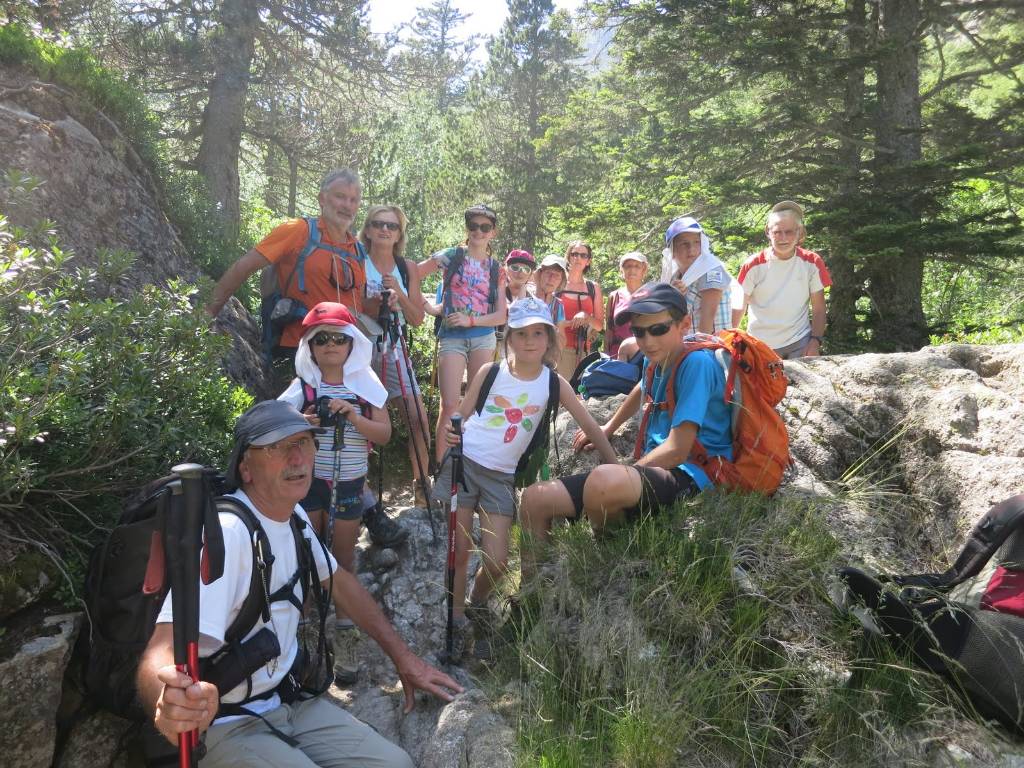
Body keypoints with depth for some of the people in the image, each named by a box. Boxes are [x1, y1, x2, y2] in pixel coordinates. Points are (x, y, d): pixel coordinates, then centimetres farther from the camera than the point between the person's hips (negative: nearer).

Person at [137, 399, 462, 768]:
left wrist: (402, 656, 11)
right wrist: (173, 700, -59)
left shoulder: (295, 516, 1)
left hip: (293, 701, 7)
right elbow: (162, 653, -35)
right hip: (225, 726, -7)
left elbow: (341, 583, 14)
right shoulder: (225, 533, -26)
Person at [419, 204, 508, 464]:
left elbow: (501, 315, 5)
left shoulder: (495, 269, 11)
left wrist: (471, 320, -9)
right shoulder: (450, 256, 3)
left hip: (483, 336, 3)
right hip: (452, 336, -3)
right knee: (450, 405, -10)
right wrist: (427, 306, -7)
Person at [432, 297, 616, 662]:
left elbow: (590, 427, 1)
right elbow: (460, 417, 1)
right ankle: (458, 624, 23)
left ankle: (477, 604, 28)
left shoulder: (553, 383, -3)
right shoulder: (490, 372, -4)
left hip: (501, 477, 1)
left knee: (497, 563, -5)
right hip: (464, 464, 0)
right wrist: (448, 432, -22)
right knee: (459, 552, 2)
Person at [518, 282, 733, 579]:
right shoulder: (655, 360, 9)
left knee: (605, 480, -41)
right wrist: (607, 430, 36)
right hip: (653, 472, 8)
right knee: (535, 499, -1)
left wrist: (616, 477, -10)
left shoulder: (696, 363, -15)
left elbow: (676, 451, -20)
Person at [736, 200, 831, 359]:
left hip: (800, 342, 1)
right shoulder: (753, 265, -4)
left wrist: (815, 342, -9)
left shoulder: (812, 263, 0)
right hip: (761, 345, 0)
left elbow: (818, 309, 3)